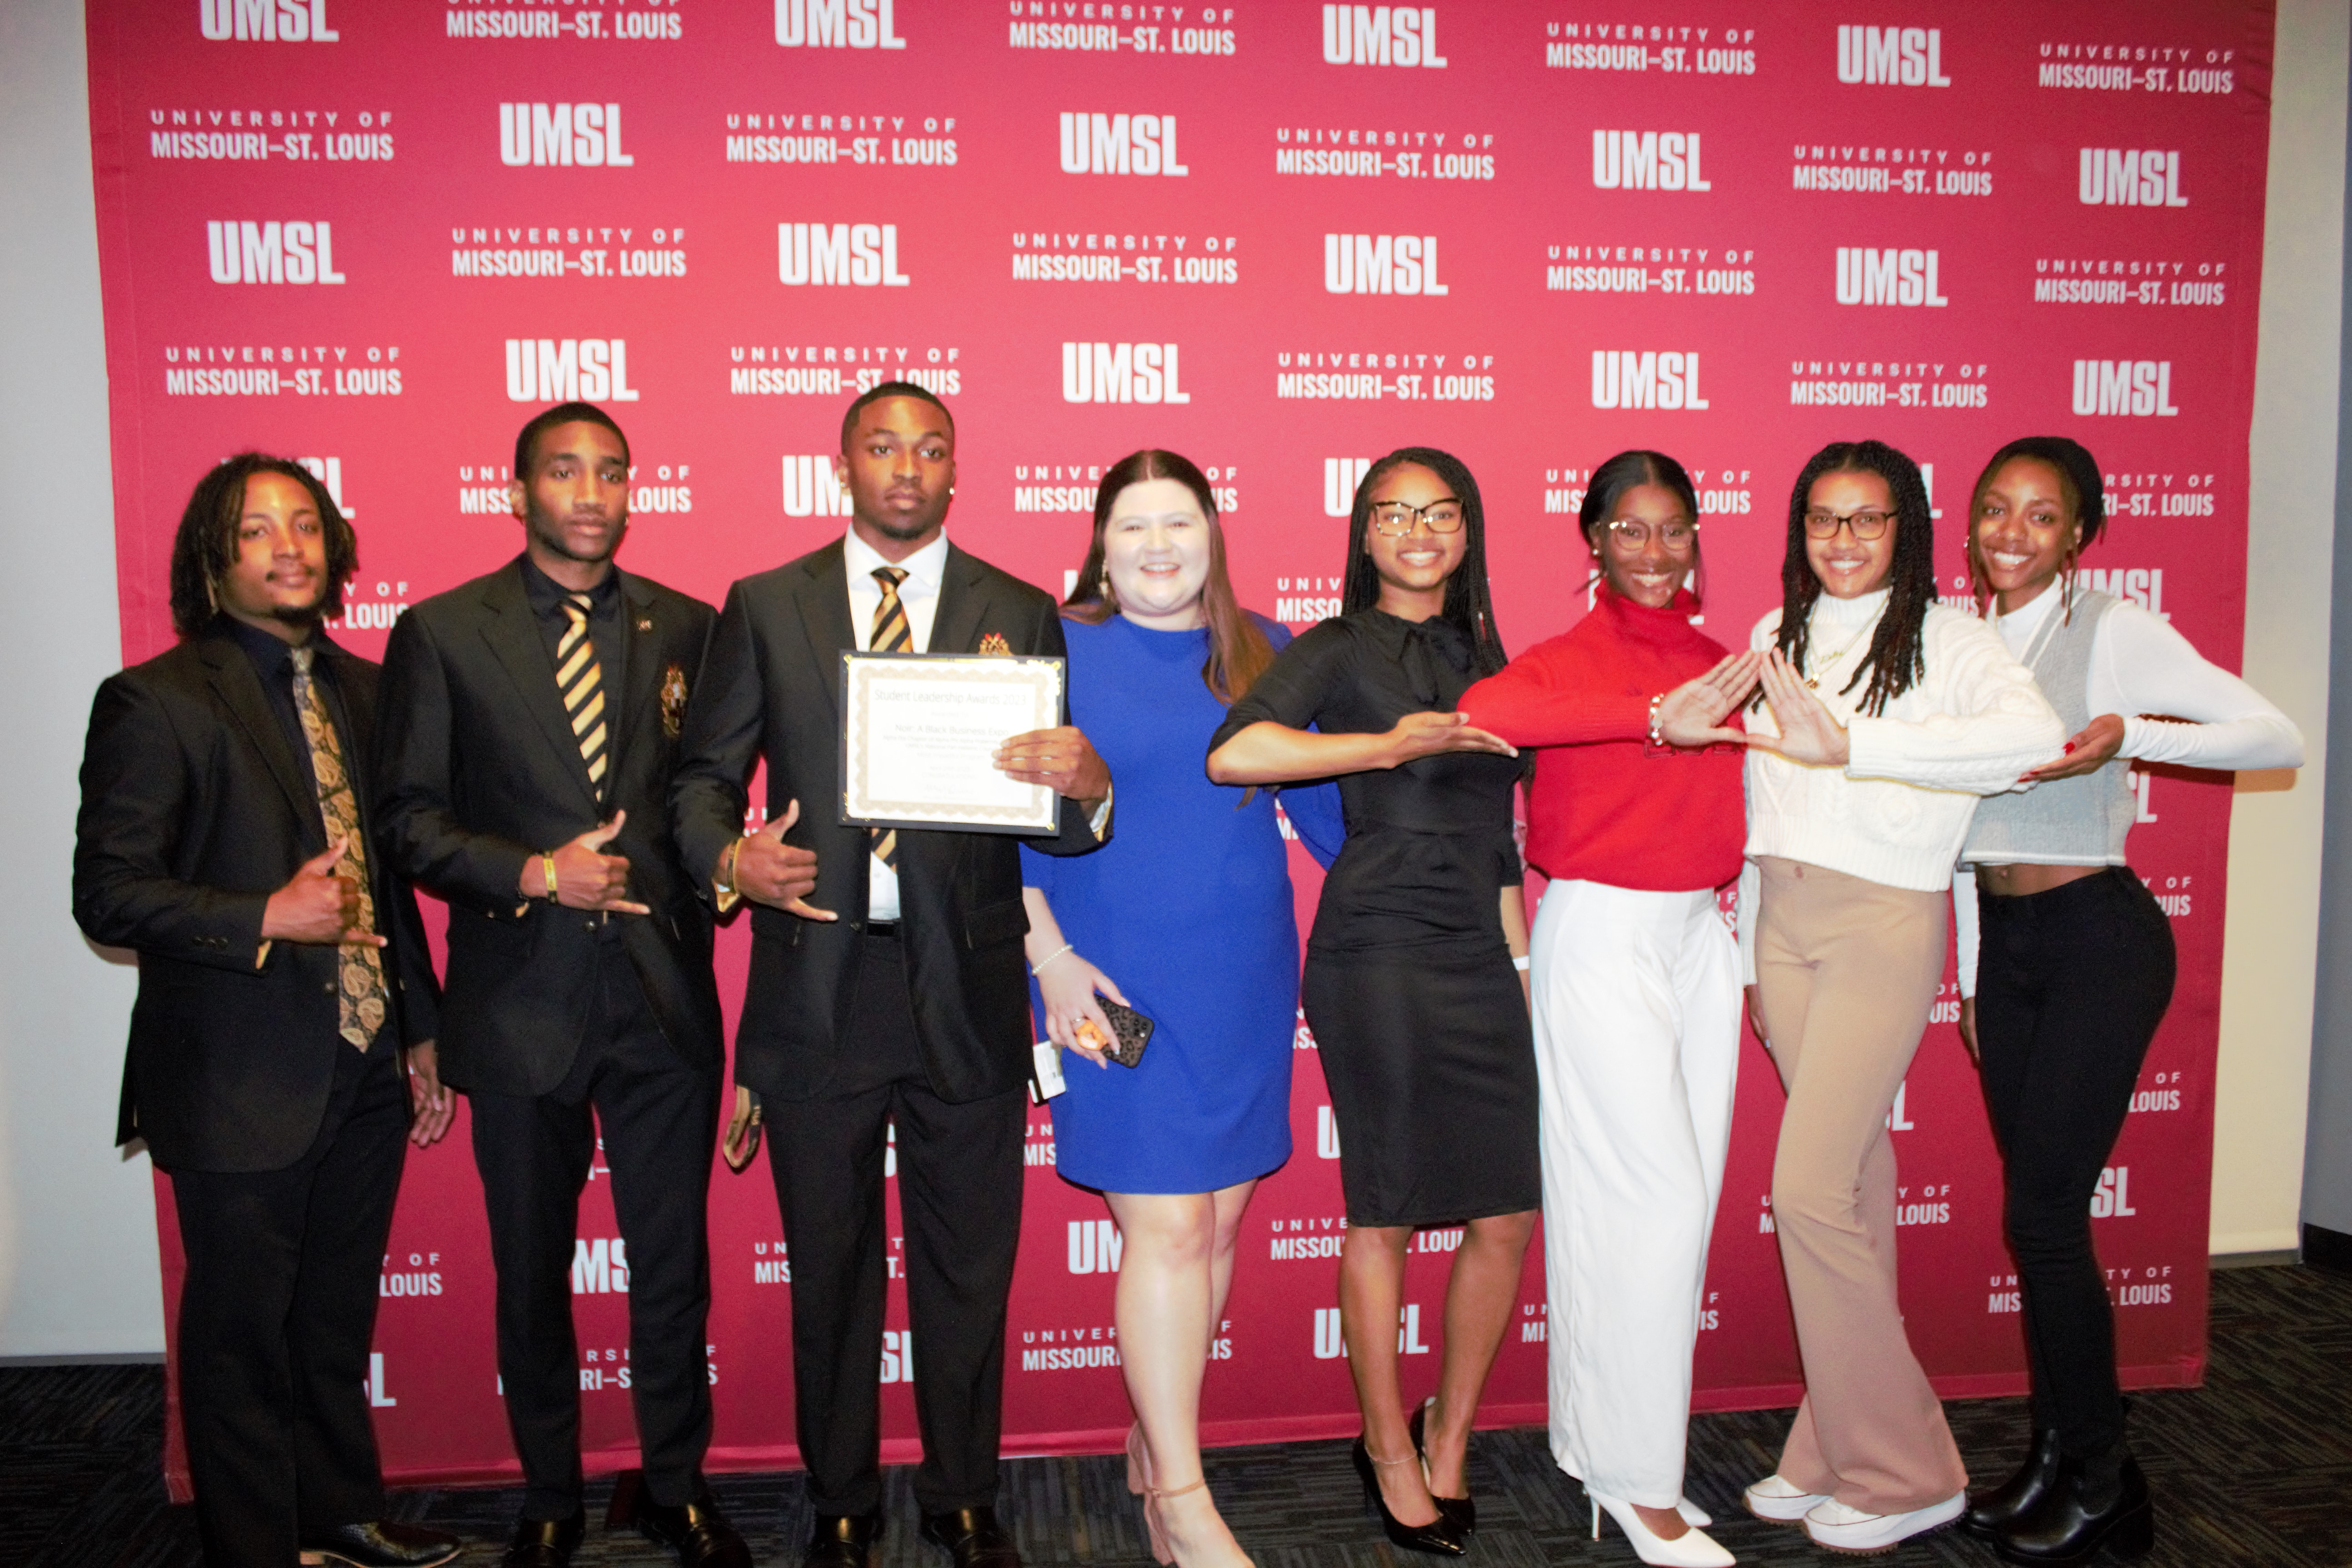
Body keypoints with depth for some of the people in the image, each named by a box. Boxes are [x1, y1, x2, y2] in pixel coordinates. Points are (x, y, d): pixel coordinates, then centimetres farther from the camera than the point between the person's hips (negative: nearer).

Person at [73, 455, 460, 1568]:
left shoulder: (363, 690, 8)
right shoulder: (156, 701, -10)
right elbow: (109, 894, -12)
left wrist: (421, 1032, 12)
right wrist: (269, 917, -24)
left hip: (365, 1069, 6)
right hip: (241, 1085, -5)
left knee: (339, 1316, 20)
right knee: (242, 1331, 10)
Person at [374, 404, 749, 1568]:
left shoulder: (686, 629, 5)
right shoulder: (441, 633, 0)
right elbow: (411, 819, -3)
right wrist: (536, 875, -16)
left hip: (664, 999, 1)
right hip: (521, 1003, -1)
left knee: (673, 1262, 11)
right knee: (531, 1272, 14)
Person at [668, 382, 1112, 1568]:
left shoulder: (1021, 615, 4)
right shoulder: (764, 607, 5)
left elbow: (1050, 821, 1)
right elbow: (703, 776, 6)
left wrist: (1083, 788, -22)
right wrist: (728, 858, -15)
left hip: (967, 992, 0)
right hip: (816, 990, 1)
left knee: (967, 1271, 13)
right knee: (828, 1272, 16)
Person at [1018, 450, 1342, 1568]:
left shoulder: (1266, 654, 8)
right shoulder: (1059, 648, -3)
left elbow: (1322, 801, 13)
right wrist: (1049, 954, -11)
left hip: (1245, 982, 5)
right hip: (1118, 984, -4)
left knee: (1221, 1219, 11)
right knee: (1166, 1229, -3)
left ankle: (1154, 1443, 31)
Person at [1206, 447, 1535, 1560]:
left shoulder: (1481, 649, 18)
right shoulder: (1338, 649, -1)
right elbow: (1232, 754, -20)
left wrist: (1521, 955, 16)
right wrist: (1387, 745, -16)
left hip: (1480, 955, 6)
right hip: (1380, 954, -6)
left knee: (1509, 1216, 6)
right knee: (1385, 1214, 4)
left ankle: (1449, 1438, 28)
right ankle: (1390, 1452, 24)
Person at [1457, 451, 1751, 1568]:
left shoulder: (1715, 663, 11)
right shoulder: (1574, 654, -10)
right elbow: (1486, 709, -34)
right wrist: (1659, 717, -38)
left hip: (1700, 938, 7)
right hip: (1602, 938, -7)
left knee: (1684, 1200, 11)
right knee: (1651, 1200, -5)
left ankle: (1615, 1445, 26)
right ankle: (1633, 1477, 10)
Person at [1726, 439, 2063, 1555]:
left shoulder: (1945, 637, -4)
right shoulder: (1774, 637, 12)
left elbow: (2035, 737, -24)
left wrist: (1851, 746, -30)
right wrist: (1744, 935, 15)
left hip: (1885, 921, -5)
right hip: (1781, 919, 5)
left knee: (1811, 1190, -9)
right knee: (1853, 1174, 10)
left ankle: (1903, 1475, 8)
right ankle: (1837, 1451, 20)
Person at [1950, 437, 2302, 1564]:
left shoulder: (2114, 631, -7)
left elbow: (2279, 739, -12)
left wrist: (2130, 736, -26)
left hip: (2099, 940, -6)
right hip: (2003, 942, 6)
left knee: (2043, 1212, -5)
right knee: (2037, 1211, 11)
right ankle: (2057, 1462, 24)